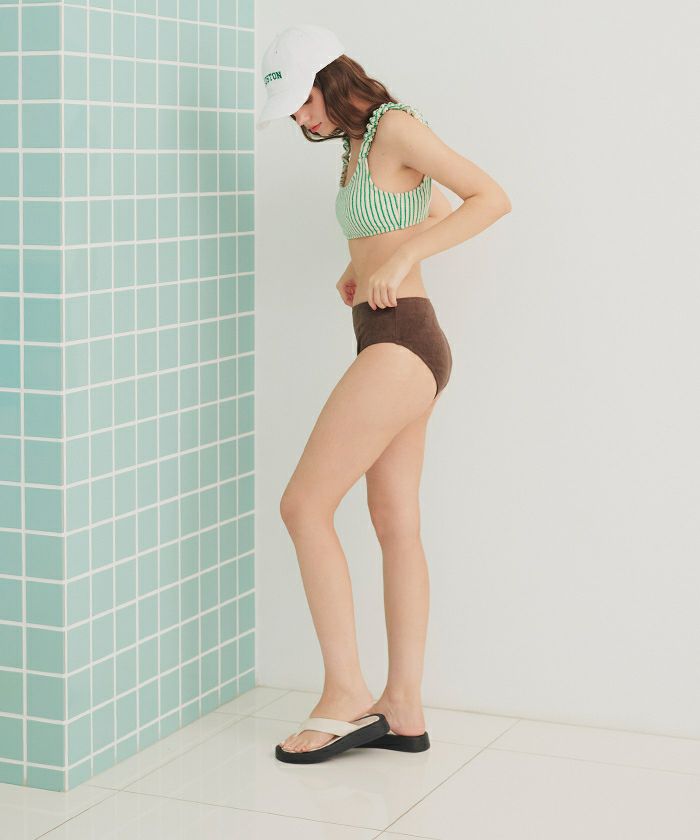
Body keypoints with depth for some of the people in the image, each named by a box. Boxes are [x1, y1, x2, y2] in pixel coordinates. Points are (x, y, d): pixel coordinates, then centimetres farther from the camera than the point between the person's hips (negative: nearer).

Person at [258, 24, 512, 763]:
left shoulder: (395, 127, -10)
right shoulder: (360, 143, 16)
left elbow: (492, 198, -15)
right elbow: (436, 215, 30)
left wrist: (399, 260, -19)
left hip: (399, 344, -10)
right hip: (398, 348, 10)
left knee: (303, 505, -10)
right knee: (397, 527, 8)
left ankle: (346, 694, -5)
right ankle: (403, 710, 12)